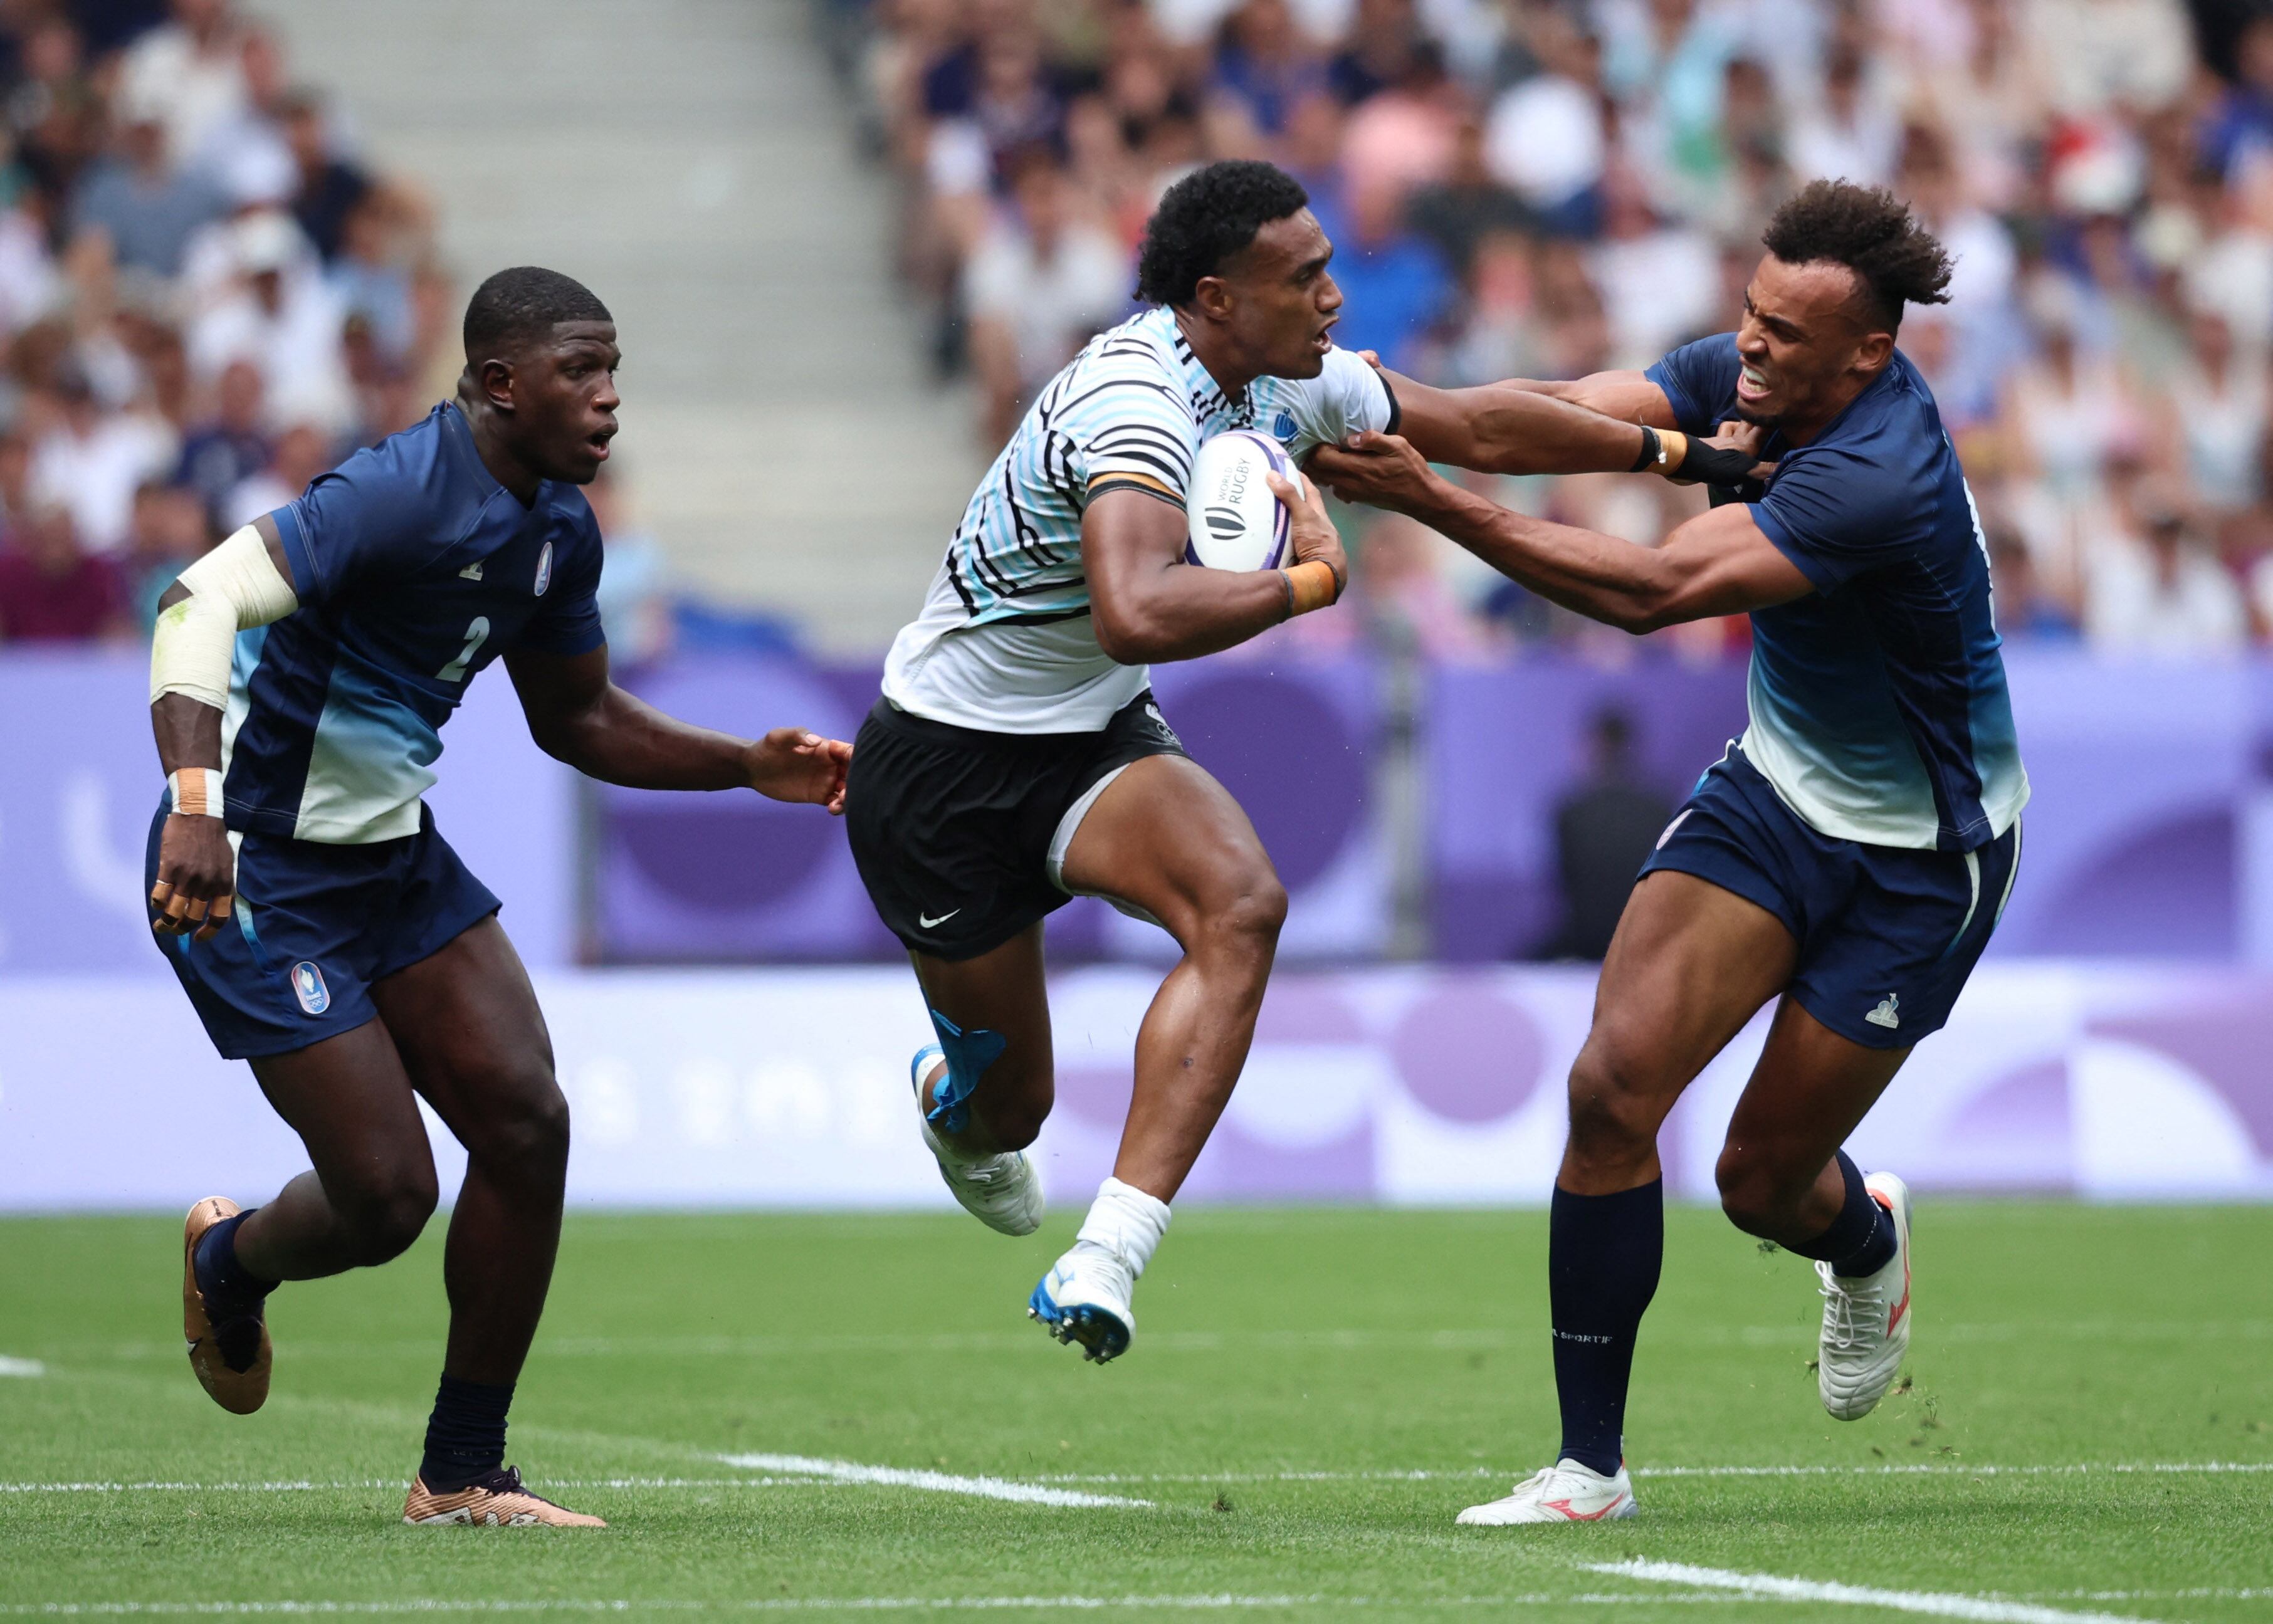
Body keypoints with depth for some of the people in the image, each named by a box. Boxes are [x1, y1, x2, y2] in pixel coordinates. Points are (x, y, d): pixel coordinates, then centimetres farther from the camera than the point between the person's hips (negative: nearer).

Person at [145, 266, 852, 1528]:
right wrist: (195, 802, -49)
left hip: (396, 855, 9)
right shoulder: (401, 493, -24)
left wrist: (751, 768, 9)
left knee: (527, 1124, -3)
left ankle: (463, 1474, 8)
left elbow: (576, 719, 21)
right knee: (386, 1196, -8)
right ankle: (230, 1259, 30)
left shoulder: (559, 531, 5)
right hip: (257, 874, -9)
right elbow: (201, 603, -35)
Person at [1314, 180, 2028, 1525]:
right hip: (1777, 791, 6)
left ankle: (1868, 1240, 44)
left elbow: (1651, 590, -39)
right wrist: (1400, 409, -36)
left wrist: (1425, 499, -43)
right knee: (1617, 1081, -13)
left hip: (1920, 854, -6)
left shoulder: (1880, 478, -34)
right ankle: (1591, 1464, -5)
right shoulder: (1747, 377, -11)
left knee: (1764, 1180, 3)